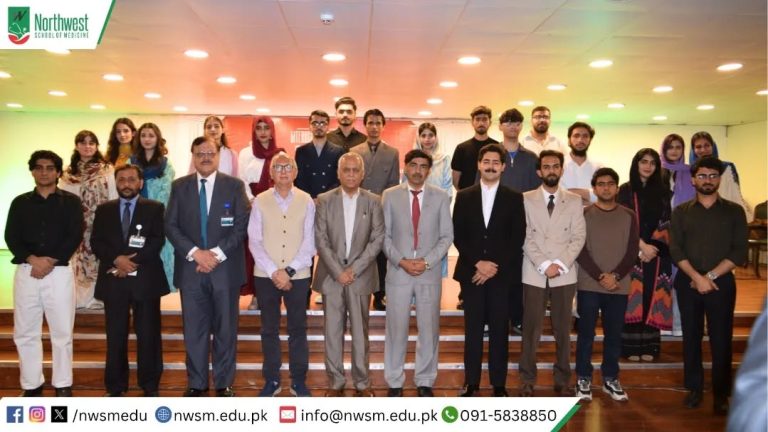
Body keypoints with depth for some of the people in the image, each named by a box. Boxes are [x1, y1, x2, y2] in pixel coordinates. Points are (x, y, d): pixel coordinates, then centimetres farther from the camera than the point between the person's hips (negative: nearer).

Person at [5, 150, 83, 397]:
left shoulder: (70, 201, 5)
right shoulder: (20, 202, 11)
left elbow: (75, 237, -3)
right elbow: (11, 237, 3)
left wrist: (50, 261, -12)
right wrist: (32, 259, -13)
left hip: (59, 272, -2)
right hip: (26, 272, 2)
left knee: (62, 332, 1)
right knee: (25, 332, 6)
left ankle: (63, 387, 11)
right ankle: (31, 386, 18)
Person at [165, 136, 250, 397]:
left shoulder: (234, 186, 2)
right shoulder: (179, 186, 7)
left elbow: (242, 225, -4)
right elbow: (171, 226, 1)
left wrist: (217, 253, -14)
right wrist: (195, 253, -12)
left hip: (226, 268, -1)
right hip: (190, 268, 2)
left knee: (225, 329, 7)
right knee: (194, 330, 7)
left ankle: (224, 383, 19)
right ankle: (197, 383, 20)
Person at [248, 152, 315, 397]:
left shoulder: (306, 201, 0)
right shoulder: (260, 201, 1)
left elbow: (309, 242, -3)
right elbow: (254, 241, -3)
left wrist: (289, 271, -11)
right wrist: (273, 272, -11)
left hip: (298, 276, 0)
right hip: (266, 275, 1)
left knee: (298, 329, 7)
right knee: (269, 329, 10)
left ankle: (299, 380, 19)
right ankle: (271, 380, 22)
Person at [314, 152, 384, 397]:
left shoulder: (373, 202, 2)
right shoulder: (324, 200, 2)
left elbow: (377, 239, -3)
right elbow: (320, 239, -2)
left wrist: (354, 269, -10)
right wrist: (338, 271, -11)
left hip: (361, 276, 0)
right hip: (331, 275, 0)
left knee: (360, 331, 6)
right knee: (332, 331, 5)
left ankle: (362, 382, 18)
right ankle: (335, 382, 18)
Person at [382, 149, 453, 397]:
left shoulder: (440, 197, 3)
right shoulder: (390, 196, 2)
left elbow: (446, 236, 1)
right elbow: (384, 235, 1)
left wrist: (427, 262, -11)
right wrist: (401, 261, -11)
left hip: (430, 273, 1)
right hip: (398, 272, -1)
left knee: (429, 329, 8)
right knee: (396, 329, 6)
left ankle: (425, 381, 22)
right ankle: (394, 382, 19)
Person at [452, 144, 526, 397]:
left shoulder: (514, 198, 5)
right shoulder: (464, 197, 7)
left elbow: (517, 239, -1)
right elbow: (458, 236, 3)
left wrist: (495, 267, -10)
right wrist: (478, 263, -9)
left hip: (502, 273, 0)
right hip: (471, 272, 1)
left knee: (499, 330, 4)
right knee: (472, 330, 5)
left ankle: (499, 385, 15)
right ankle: (471, 383, 15)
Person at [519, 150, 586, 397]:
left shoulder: (574, 201, 8)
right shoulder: (526, 199, 3)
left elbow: (579, 237, 1)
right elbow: (526, 237, -3)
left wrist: (560, 264, -12)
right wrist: (544, 265, -12)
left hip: (565, 274, 1)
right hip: (534, 274, -1)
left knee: (563, 329, 8)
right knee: (531, 329, 3)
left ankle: (562, 381, 19)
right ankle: (527, 380, 13)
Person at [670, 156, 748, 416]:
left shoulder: (734, 211, 4)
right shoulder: (681, 212, 7)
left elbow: (740, 252, -3)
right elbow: (676, 250, -1)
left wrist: (711, 276, -12)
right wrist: (697, 277, -13)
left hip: (721, 283, -1)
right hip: (688, 283, 1)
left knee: (721, 339, 0)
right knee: (691, 337, 7)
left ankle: (721, 393, 12)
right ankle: (694, 388, 18)